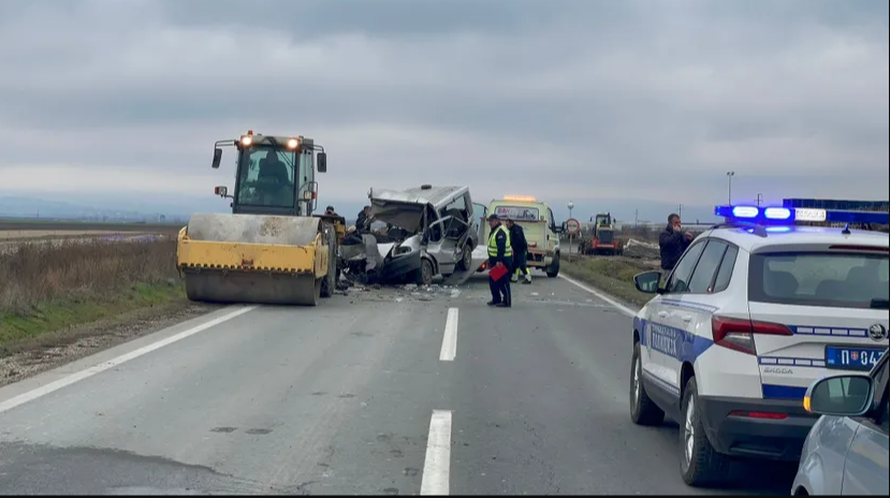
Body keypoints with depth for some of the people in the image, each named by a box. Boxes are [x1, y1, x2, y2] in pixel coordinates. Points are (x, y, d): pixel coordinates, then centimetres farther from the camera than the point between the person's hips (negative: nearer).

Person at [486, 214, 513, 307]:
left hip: (502, 260, -11)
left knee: (503, 281, -7)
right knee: (492, 279, 15)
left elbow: (501, 247, -26)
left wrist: (499, 260, -31)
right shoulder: (494, 231, 16)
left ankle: (507, 301, -3)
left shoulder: (501, 231, -18)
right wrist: (490, 259, 25)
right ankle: (496, 299, 23)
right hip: (495, 259, 11)